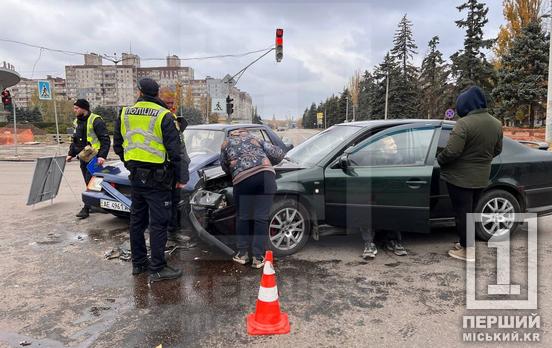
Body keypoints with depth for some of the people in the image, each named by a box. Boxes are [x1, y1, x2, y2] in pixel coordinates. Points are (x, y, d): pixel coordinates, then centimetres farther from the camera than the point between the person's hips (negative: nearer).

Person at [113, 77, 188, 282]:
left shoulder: (125, 113, 7)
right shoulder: (164, 115, -10)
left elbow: (117, 146, 13)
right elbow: (174, 150, -12)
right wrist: (179, 177, -4)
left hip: (135, 176, 6)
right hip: (157, 177, -6)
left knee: (137, 219, 16)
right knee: (159, 223, -1)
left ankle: (138, 262, 27)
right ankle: (157, 269, 4)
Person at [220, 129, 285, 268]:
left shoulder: (226, 143, 27)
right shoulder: (254, 138, 31)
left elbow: (225, 166, 30)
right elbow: (279, 154, 23)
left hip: (243, 180, -1)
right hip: (266, 175, 2)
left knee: (243, 217, 16)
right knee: (261, 218, 5)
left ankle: (242, 254, 22)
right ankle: (258, 258, 8)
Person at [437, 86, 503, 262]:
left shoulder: (465, 123, -22)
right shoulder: (496, 124, 4)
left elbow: (452, 151, -26)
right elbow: (497, 150, 15)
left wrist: (440, 159, -7)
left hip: (460, 177, -8)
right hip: (481, 177, 8)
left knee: (462, 213, 2)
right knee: (470, 211, 20)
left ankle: (467, 250, 10)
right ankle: (467, 244, 31)